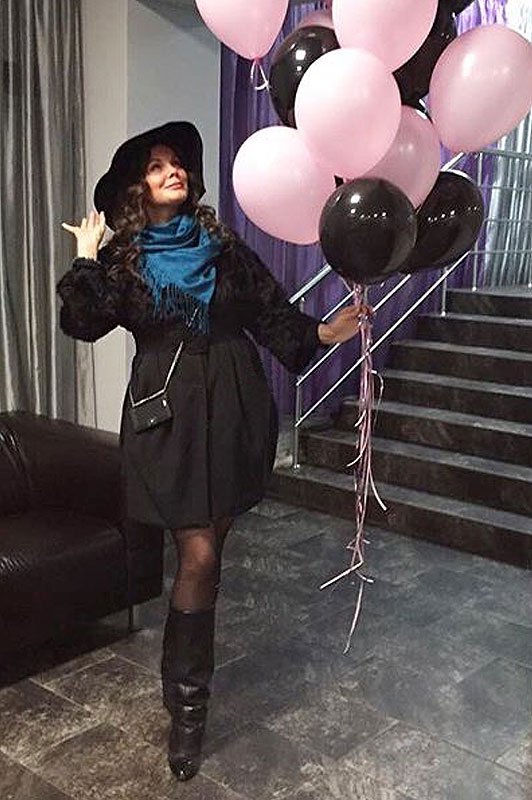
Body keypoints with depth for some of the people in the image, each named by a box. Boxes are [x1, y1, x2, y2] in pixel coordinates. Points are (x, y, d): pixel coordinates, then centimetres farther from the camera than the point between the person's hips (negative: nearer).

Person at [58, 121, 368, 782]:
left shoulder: (222, 247, 10)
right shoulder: (122, 258, 5)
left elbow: (271, 312, 6)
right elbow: (81, 324, -7)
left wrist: (320, 333, -8)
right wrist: (87, 261, -10)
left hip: (231, 411, 3)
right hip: (169, 414, -2)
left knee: (206, 550, 9)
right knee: (199, 556, -7)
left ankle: (186, 675, 29)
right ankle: (187, 704, 10)